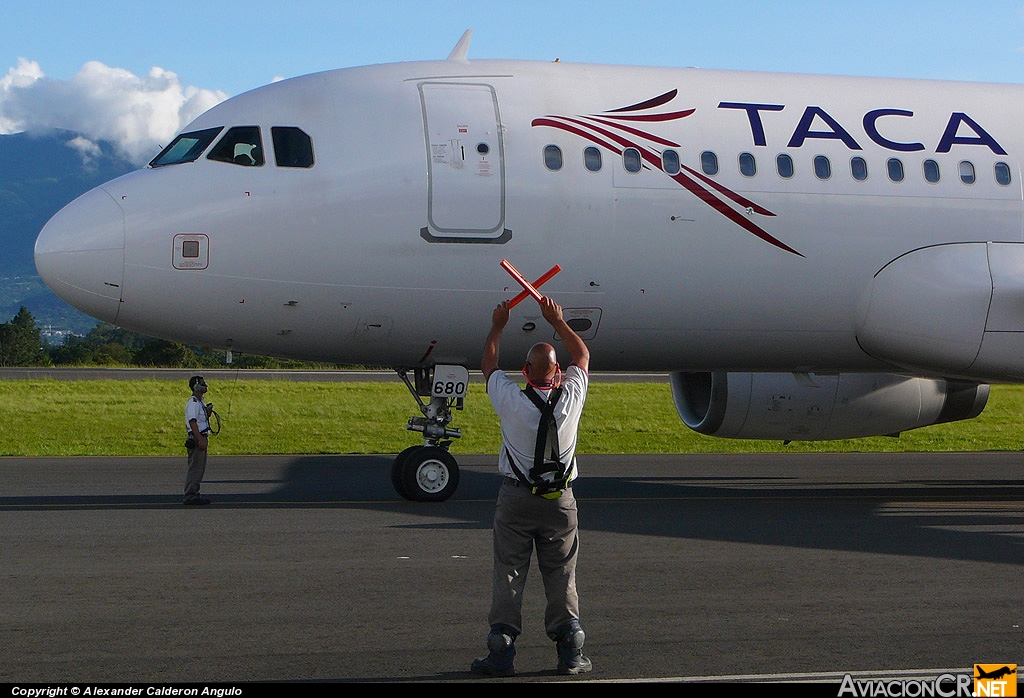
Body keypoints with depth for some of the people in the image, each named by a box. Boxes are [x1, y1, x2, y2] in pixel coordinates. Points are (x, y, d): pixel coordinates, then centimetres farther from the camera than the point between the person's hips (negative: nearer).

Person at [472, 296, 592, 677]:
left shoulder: (512, 401, -12)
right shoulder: (570, 398, -7)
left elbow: (488, 365, 8)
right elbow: (582, 356, 13)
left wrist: (497, 327, 22)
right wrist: (558, 321, 21)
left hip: (515, 499, -1)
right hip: (560, 501, 1)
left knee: (508, 576, 3)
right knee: (561, 577, 7)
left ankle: (501, 652, 1)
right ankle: (570, 652, 5)